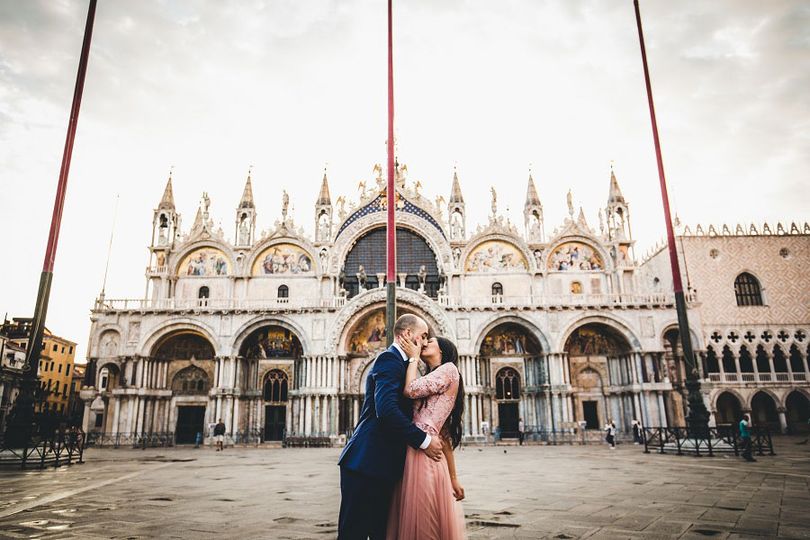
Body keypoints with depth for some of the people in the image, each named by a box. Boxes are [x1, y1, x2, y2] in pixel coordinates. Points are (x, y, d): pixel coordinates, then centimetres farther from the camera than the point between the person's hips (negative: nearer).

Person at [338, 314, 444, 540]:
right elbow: (386, 409, -25)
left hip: (382, 466, 10)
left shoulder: (398, 361, 20)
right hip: (367, 464, -10)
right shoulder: (390, 359, -11)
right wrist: (424, 440, -18)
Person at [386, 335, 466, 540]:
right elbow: (444, 434, 20)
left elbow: (410, 390, -16)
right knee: (412, 523, 15)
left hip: (424, 453, -9)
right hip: (415, 453, 9)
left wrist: (413, 358, 1)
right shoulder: (433, 383, 24)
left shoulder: (449, 368, -2)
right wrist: (453, 478, 17)